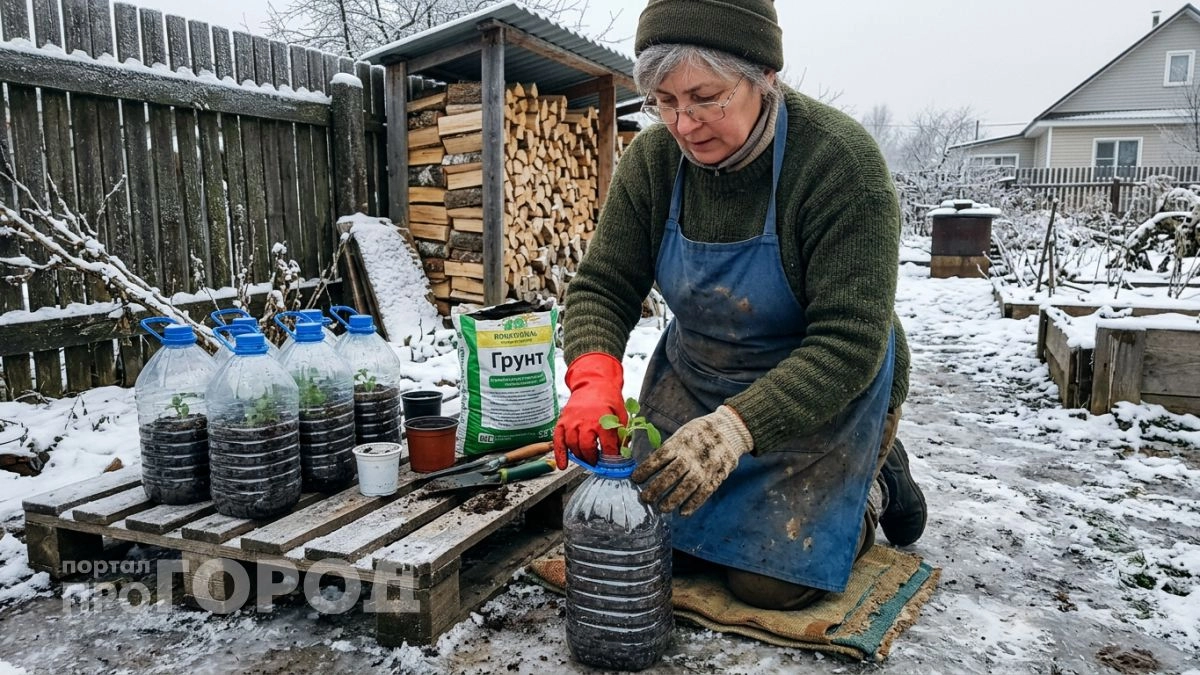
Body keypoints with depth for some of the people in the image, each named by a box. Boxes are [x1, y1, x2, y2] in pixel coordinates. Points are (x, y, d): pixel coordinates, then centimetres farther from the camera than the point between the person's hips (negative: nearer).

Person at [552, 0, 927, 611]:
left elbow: (849, 343, -30)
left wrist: (736, 425, -43)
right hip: (696, 377, 5)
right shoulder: (651, 160, -12)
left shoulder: (841, 162, -26)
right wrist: (594, 380, -32)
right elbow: (602, 286, -11)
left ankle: (874, 485, 22)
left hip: (824, 392, -4)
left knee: (771, 581, -7)